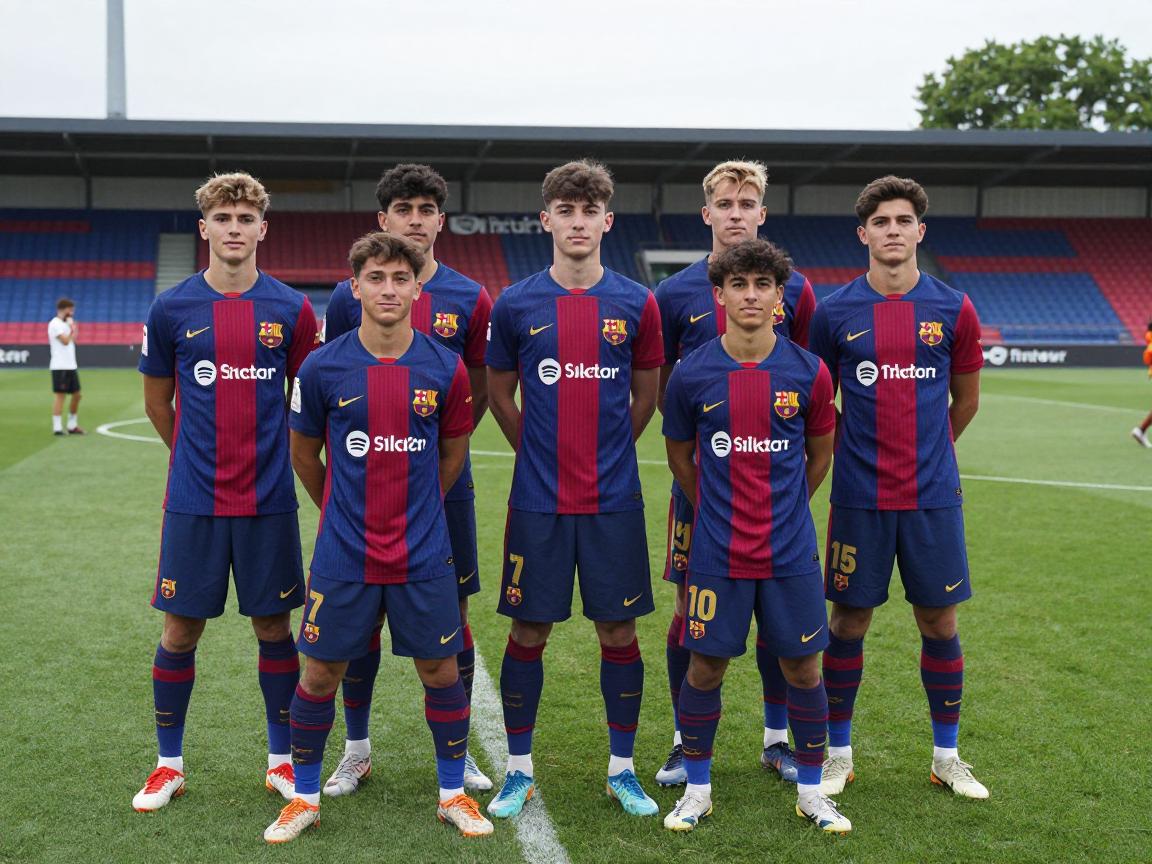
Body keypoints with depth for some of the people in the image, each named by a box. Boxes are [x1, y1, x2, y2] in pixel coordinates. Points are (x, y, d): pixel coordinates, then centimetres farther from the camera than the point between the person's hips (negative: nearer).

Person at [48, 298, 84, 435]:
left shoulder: (65, 323, 18)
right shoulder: (55, 324, -10)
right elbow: (65, 341, -18)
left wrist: (73, 331, 8)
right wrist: (71, 328, -5)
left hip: (71, 366, 9)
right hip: (60, 367, -9)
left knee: (76, 395, 10)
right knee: (60, 395, -7)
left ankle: (72, 426, 18)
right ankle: (57, 428, -3)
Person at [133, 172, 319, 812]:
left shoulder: (291, 310, 0)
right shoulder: (172, 310, 0)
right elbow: (158, 403, 11)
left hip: (269, 500, 0)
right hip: (194, 501, 0)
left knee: (274, 626, 8)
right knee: (181, 630, 6)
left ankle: (281, 760, 22)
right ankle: (170, 764, 22)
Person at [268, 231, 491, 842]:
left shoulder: (445, 369, -4)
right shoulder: (323, 368, -6)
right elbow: (304, 452, 9)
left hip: (423, 555, 1)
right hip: (343, 555, 0)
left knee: (440, 671, 8)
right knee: (320, 674, 6)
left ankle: (453, 792, 27)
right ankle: (304, 797, 26)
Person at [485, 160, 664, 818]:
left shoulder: (636, 304, 1)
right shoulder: (516, 305, 0)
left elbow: (646, 396, 12)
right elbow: (501, 395, 11)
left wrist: (606, 455, 10)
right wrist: (544, 455, 10)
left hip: (614, 500, 1)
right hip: (538, 501, 0)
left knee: (619, 630, 6)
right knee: (529, 630, 5)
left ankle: (623, 769, 21)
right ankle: (520, 770, 20)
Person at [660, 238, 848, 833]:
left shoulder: (808, 373, -3)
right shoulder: (691, 374, -5)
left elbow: (820, 454, 11)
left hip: (791, 554, 1)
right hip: (716, 554, 0)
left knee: (802, 668, 7)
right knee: (705, 667, 6)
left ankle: (811, 791, 24)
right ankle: (697, 789, 24)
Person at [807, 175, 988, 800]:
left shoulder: (953, 309, 1)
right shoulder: (834, 313, -1)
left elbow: (965, 402, 13)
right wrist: (858, 454, 9)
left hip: (933, 496, 1)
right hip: (858, 498, -1)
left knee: (940, 621, 8)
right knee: (849, 620, 5)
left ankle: (947, 757, 24)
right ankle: (837, 754, 20)